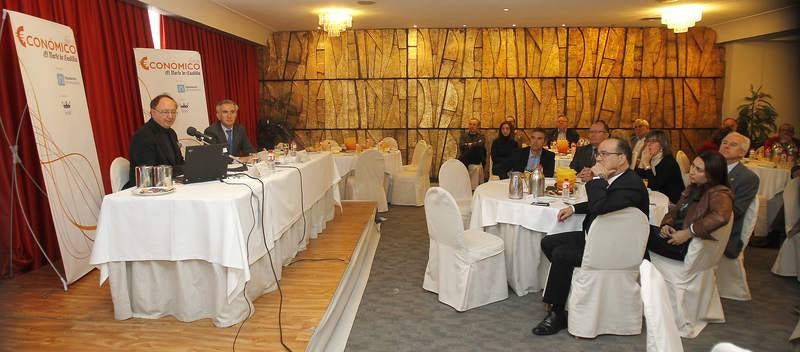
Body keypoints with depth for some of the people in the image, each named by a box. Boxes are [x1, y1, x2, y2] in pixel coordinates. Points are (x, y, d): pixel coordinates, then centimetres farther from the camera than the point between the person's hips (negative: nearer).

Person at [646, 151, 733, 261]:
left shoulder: (719, 193, -13)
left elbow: (720, 217, -34)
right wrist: (666, 225, -5)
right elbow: (676, 210, 16)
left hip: (691, 245, -8)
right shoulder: (694, 188, 13)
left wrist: (688, 233, -28)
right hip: (676, 234, 8)